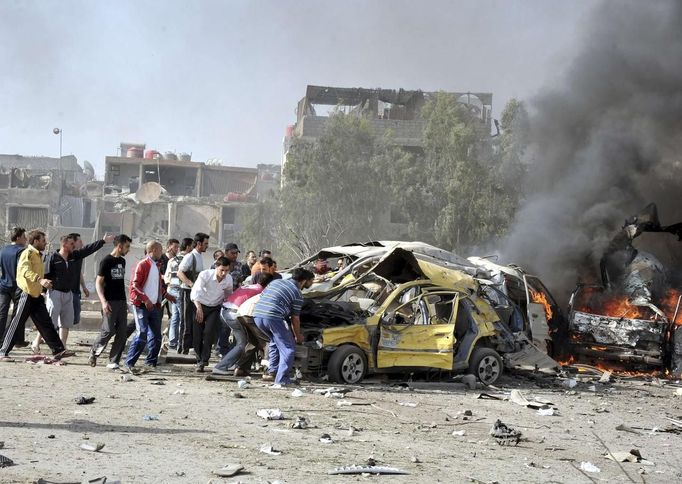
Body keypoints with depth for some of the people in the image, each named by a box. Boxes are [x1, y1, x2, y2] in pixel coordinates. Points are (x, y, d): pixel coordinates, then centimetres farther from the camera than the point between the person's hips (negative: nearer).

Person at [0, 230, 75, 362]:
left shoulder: (38, 255, 19)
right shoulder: (27, 253, -11)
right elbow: (25, 270, -29)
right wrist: (40, 279, -43)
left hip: (36, 295, 9)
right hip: (26, 295, -9)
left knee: (46, 324, 5)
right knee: (16, 325, -4)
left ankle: (58, 350, 3)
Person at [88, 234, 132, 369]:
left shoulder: (122, 261, 14)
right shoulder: (106, 261, -7)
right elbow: (98, 282, -10)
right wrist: (103, 302, -20)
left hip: (122, 302, 7)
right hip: (110, 302, -7)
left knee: (122, 332, 0)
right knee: (108, 330, -9)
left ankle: (114, 361, 5)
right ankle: (94, 353, 14)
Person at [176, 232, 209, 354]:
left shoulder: (200, 257, 14)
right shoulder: (190, 257, -14)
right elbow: (180, 273, -22)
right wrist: (191, 284, -32)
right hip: (188, 291, -9)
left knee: (195, 321, 13)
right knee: (187, 322, -5)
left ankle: (190, 346, 22)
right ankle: (182, 349, 1)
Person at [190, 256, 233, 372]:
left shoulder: (228, 279, -13)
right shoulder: (205, 274, -25)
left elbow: (229, 295, 7)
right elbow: (195, 292, -33)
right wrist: (198, 308, -44)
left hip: (215, 308, 1)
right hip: (200, 306, -1)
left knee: (209, 332, -15)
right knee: (197, 334, -1)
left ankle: (203, 360, -7)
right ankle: (199, 360, 15)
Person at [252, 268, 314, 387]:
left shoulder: (276, 282, 25)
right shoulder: (297, 294, 7)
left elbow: (262, 296, 30)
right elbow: (295, 319, 11)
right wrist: (298, 336, 26)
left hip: (257, 315, 7)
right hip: (273, 318, -7)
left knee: (275, 340, 31)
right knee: (288, 349, 3)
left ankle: (271, 372, 31)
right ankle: (281, 381, -6)